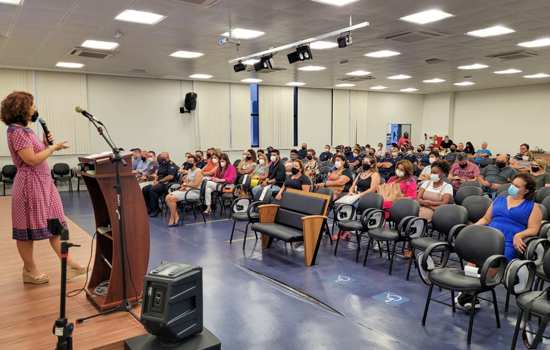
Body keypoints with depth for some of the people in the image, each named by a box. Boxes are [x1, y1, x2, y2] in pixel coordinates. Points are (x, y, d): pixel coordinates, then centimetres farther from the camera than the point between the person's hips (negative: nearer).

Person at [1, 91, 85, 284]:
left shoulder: (25, 130, 14)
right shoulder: (16, 131, -14)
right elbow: (32, 160, -20)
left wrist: (45, 144, 5)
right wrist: (53, 147, -11)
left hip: (43, 182, 9)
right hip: (30, 185, -9)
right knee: (28, 229, 3)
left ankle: (68, 263, 12)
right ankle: (30, 270, 16)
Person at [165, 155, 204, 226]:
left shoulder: (198, 171, -10)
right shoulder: (189, 170, 17)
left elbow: (195, 185, -19)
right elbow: (185, 181, 18)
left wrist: (185, 184, -7)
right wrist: (183, 186, -4)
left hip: (194, 192, -9)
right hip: (186, 190, 9)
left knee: (172, 198, -22)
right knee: (168, 197, -9)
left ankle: (173, 219, -11)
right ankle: (176, 216, -7)